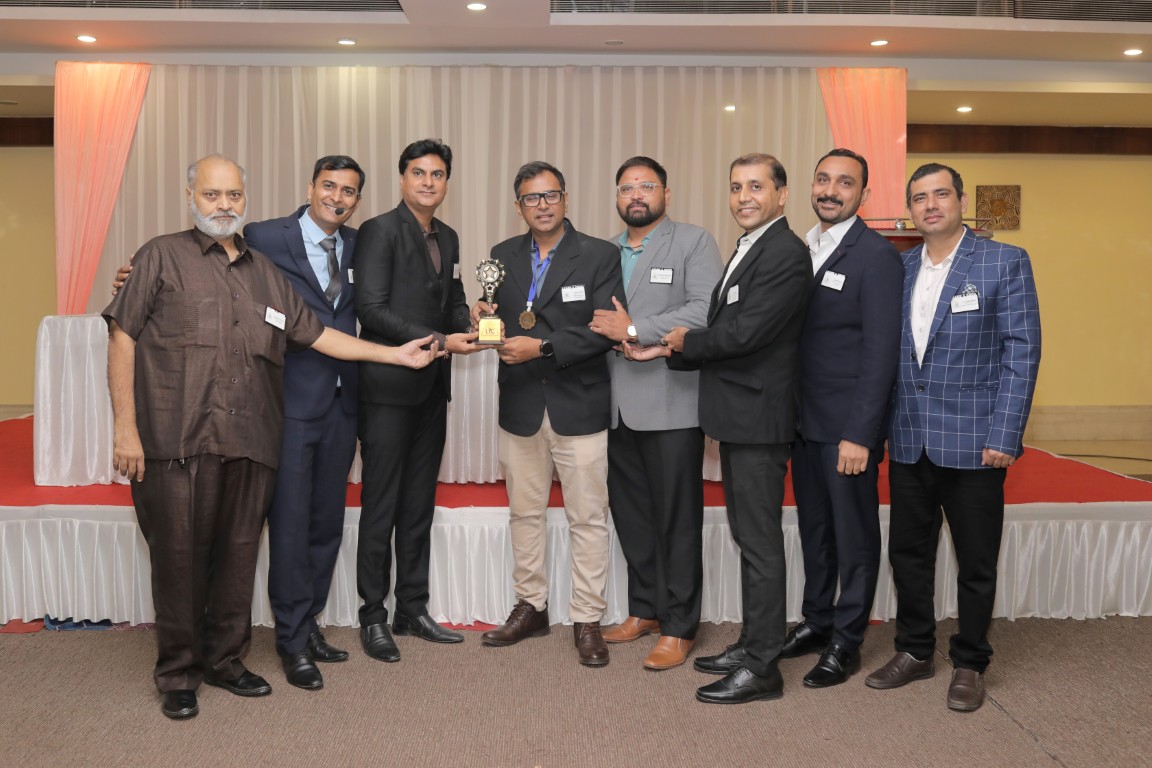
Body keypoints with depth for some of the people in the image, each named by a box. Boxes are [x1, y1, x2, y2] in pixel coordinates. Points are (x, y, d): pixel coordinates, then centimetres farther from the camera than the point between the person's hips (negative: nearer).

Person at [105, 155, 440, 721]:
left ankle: (224, 660, 27)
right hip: (177, 441, -4)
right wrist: (125, 427, -8)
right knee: (179, 557, 2)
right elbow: (123, 338, -1)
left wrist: (398, 354, 14)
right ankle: (178, 675, 19)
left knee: (239, 556, 10)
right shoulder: (162, 256, 4)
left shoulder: (264, 274, 18)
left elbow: (316, 334, 17)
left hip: (249, 442, 4)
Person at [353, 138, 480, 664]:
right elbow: (371, 308, -16)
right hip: (389, 388, -7)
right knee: (381, 505, 1)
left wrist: (468, 326, -4)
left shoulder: (448, 238, 15)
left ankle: (413, 609, 24)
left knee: (419, 503, 13)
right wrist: (439, 341, -19)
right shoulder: (379, 231, -7)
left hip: (432, 388, 7)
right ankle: (373, 617, 14)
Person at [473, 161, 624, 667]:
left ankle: (587, 620, 15)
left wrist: (542, 347, -21)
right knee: (524, 512, 14)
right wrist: (482, 317, -13)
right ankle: (531, 607, 30)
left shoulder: (599, 256, -4)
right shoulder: (503, 256, 9)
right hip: (520, 407, 4)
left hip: (579, 407, -4)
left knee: (587, 518, 3)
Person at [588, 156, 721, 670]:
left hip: (670, 405, -6)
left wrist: (634, 329, -16)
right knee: (630, 514, 12)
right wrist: (607, 331, -8)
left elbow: (705, 311, -14)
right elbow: (594, 320, 15)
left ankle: (678, 627, 12)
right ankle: (644, 610, 28)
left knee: (677, 519, 1)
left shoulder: (694, 243, 0)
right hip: (618, 406, 6)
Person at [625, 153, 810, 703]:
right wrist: (664, 351, 1)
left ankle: (761, 668, 9)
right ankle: (752, 643, 29)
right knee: (749, 538, 16)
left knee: (760, 542, -2)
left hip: (758, 418, -10)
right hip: (737, 417, 10)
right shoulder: (748, 250, 18)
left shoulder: (785, 253, -14)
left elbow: (745, 332, -22)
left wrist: (685, 341, -8)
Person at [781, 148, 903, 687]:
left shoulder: (877, 256, -12)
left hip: (848, 427, -7)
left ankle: (846, 643, 21)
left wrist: (859, 434, -19)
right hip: (804, 421, 7)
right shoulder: (803, 250, 11)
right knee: (813, 528, 17)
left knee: (854, 535, 7)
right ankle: (816, 621, 33)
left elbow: (880, 353, -16)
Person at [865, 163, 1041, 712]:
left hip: (972, 441, -4)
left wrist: (1004, 437, -14)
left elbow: (1022, 352, -8)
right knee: (908, 553, 13)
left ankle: (970, 664, 26)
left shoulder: (1005, 262, -4)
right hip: (909, 441, 4)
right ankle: (915, 651, 30)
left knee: (976, 562, 9)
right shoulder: (899, 269, 9)